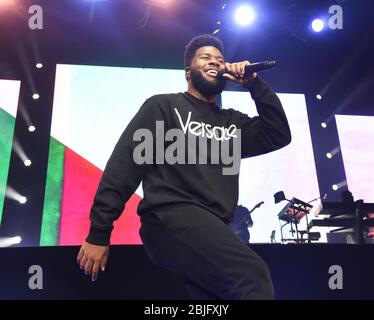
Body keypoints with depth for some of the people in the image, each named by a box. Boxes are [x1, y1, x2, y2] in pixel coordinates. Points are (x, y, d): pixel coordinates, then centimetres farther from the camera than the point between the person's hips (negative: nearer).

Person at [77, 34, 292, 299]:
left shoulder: (233, 122, 25)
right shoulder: (164, 105, 8)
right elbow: (125, 163, 0)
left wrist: (254, 84, 12)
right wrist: (99, 232, -7)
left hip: (214, 229, 7)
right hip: (171, 217, -6)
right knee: (253, 274, -27)